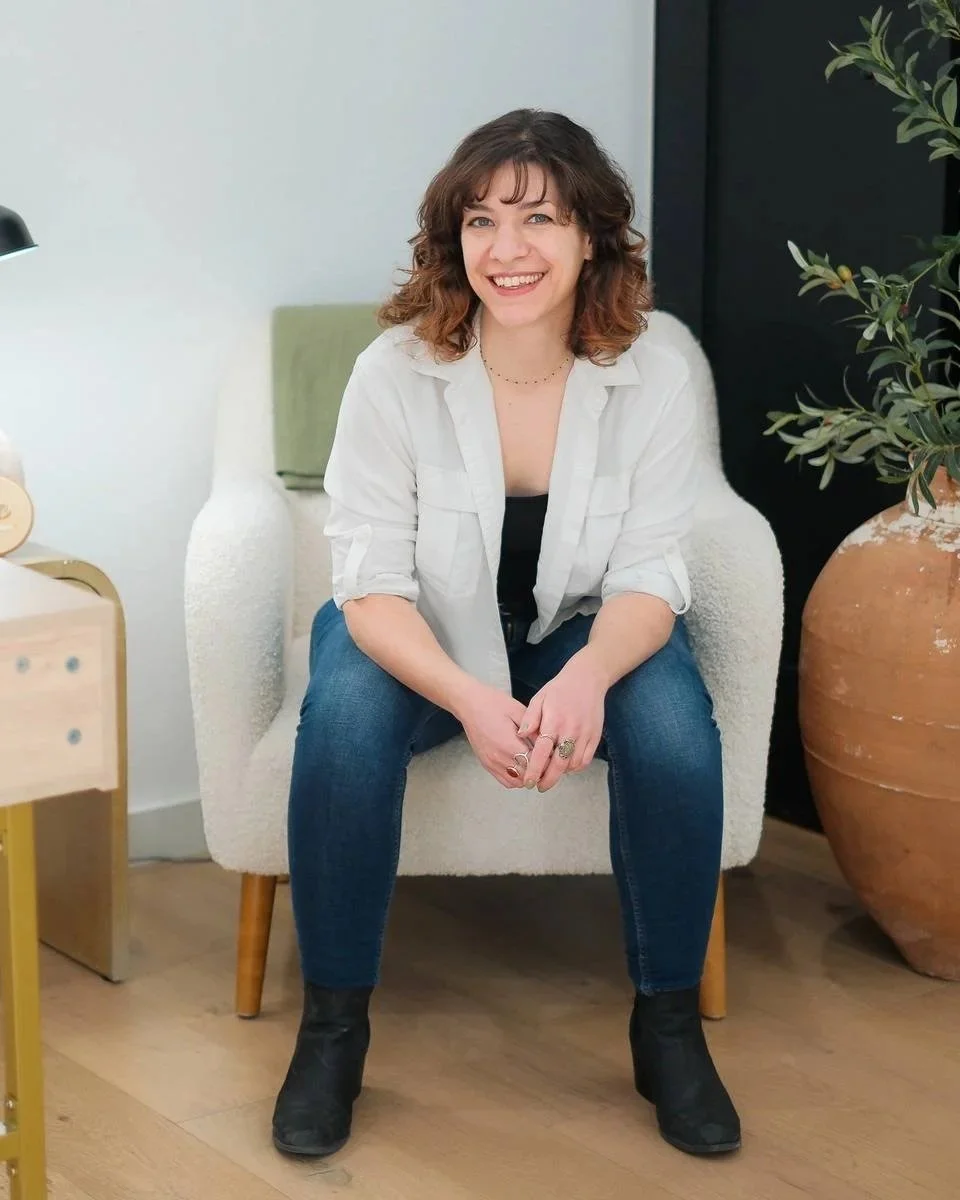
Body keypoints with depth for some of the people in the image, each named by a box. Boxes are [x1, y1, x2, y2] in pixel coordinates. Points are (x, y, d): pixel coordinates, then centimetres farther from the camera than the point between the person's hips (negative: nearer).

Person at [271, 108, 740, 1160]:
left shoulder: (650, 380, -16)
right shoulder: (394, 372, -20)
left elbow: (645, 579, -14)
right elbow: (372, 586, -20)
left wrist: (585, 678, -37)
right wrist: (470, 700, -39)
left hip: (586, 634, 1)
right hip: (420, 639, -1)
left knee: (676, 735, -29)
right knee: (343, 725, -33)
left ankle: (668, 1023, -7)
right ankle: (333, 1024, -12)